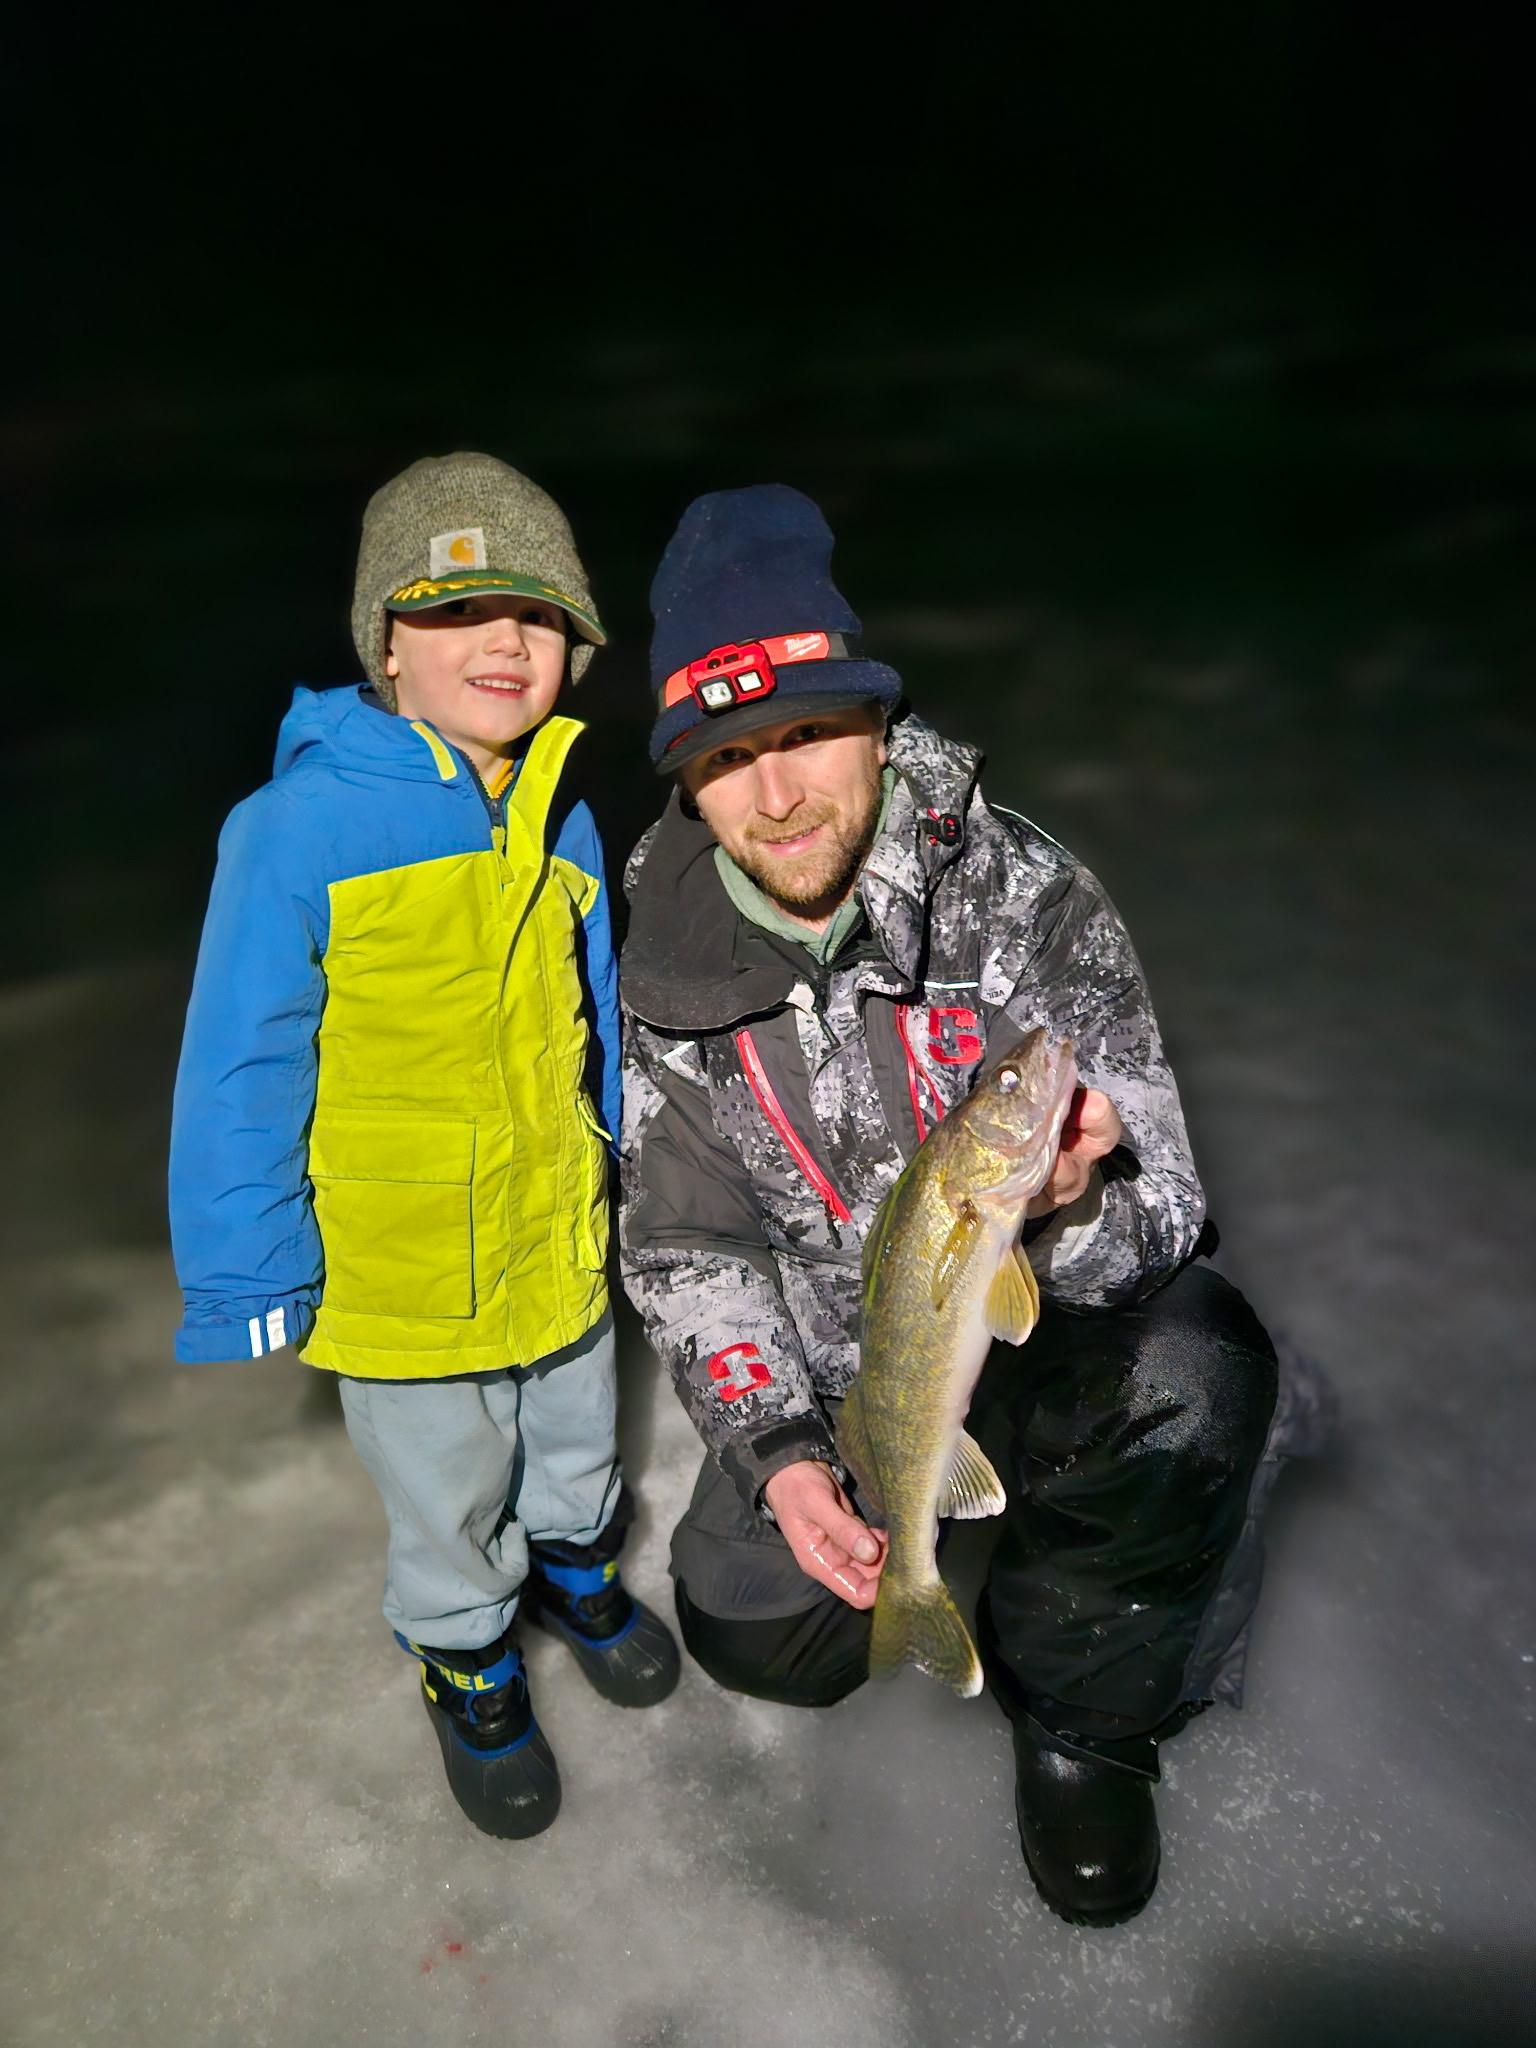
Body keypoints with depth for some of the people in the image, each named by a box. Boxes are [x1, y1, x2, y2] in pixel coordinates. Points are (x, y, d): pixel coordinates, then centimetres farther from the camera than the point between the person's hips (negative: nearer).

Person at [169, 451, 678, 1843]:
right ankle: (470, 1663, 49)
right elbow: (240, 1076, -17)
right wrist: (250, 1283, -14)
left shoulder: (564, 824, -3)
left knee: (575, 1450, 29)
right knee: (450, 1508, 20)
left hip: (563, 1245, 5)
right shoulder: (299, 829, -21)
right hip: (401, 1279, -4)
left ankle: (576, 1566, 59)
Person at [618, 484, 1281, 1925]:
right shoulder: (668, 970, -14)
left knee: (1193, 1372, -33)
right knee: (755, 1632, -5)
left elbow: (1161, 1213, -22)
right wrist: (776, 1450, -21)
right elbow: (685, 1250, -6)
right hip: (831, 1357, 3)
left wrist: (1071, 1209, -47)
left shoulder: (1025, 900, -23)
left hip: (1040, 1315, -2)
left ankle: (1079, 1712, -4)